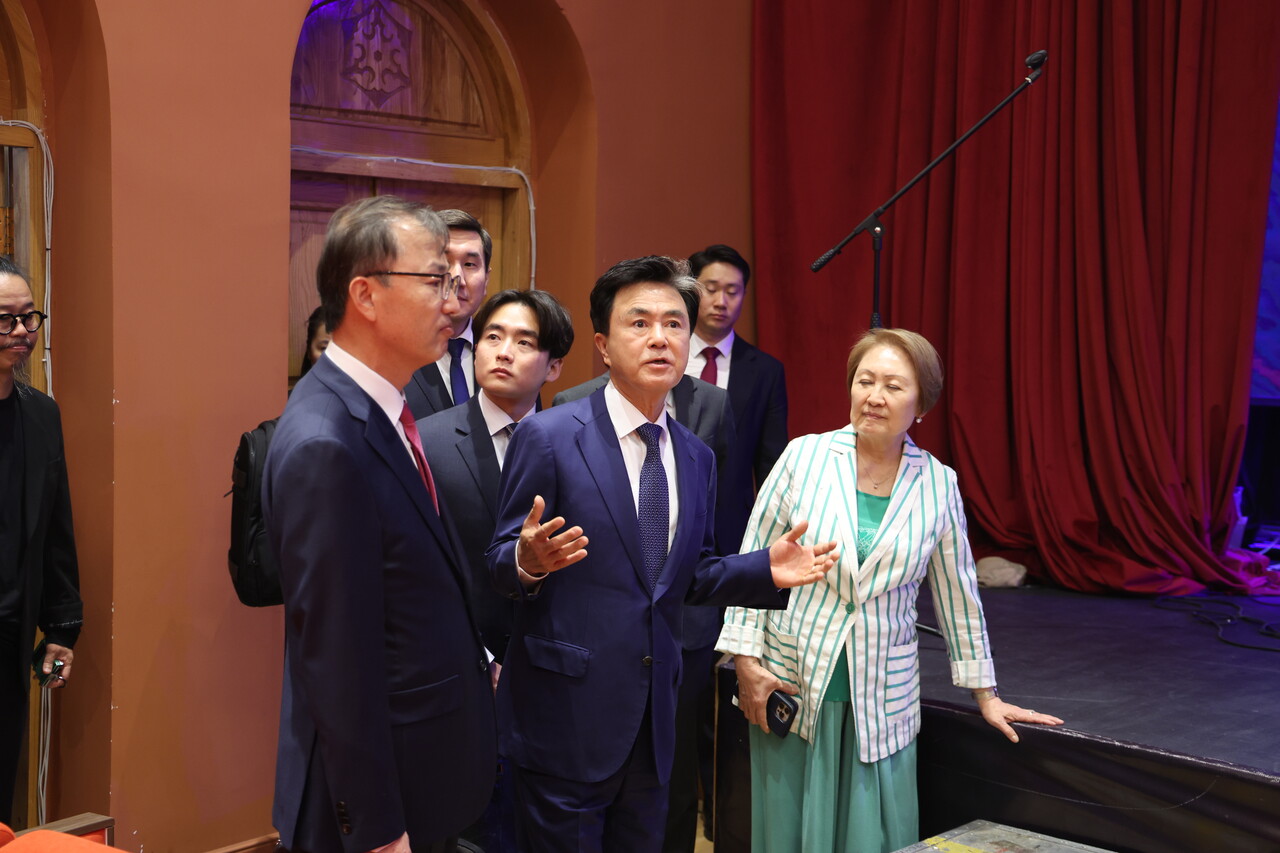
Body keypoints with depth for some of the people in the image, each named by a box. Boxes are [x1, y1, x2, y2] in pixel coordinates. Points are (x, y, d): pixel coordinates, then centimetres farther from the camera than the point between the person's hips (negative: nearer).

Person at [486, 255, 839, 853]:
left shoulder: (696, 458, 10)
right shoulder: (547, 437, -9)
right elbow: (500, 566, -7)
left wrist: (766, 571, -2)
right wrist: (530, 561, -30)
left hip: (653, 715, 6)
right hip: (567, 714, -6)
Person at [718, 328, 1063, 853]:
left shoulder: (938, 484, 0)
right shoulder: (804, 457, -5)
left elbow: (957, 592, 8)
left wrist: (986, 695, 11)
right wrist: (746, 661, -4)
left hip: (883, 701, 1)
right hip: (789, 690, -1)